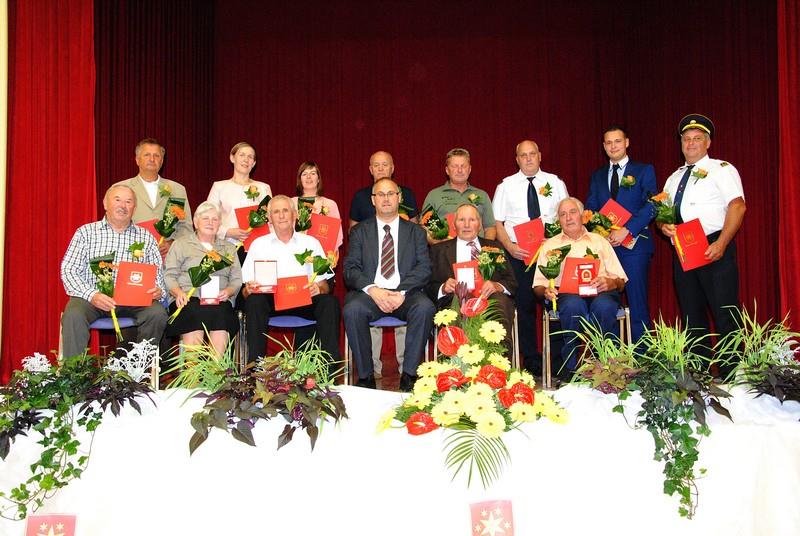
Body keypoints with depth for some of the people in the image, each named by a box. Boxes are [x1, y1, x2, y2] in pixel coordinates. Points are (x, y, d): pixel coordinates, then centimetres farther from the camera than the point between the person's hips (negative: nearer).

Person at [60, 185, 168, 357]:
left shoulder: (145, 237, 15)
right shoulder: (86, 232, 10)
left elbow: (157, 272, 11)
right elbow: (69, 269, 1)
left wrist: (158, 289, -15)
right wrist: (92, 295, -18)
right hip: (91, 297, -1)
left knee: (157, 314, -27)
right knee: (73, 315, -32)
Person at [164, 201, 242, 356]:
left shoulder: (229, 248, 26)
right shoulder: (181, 244, 19)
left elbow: (236, 279, 18)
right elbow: (169, 275, 9)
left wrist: (228, 291, -5)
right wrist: (178, 292, -10)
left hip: (219, 302, 2)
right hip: (189, 299, -2)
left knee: (221, 313, -32)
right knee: (195, 312, -35)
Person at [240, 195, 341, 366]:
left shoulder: (311, 243, 15)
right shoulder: (259, 244, 14)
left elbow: (325, 283, 8)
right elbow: (246, 290, 8)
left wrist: (319, 288, -17)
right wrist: (249, 289, -17)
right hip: (270, 301, 0)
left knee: (329, 302, -29)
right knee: (254, 302, -32)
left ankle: (331, 362, -25)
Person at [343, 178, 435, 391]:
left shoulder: (416, 231, 15)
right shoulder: (359, 231, 14)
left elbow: (424, 268, 3)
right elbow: (351, 268, 3)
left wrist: (402, 292, -15)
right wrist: (372, 290, -17)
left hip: (406, 294, 0)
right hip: (369, 292, 0)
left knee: (424, 307, -32)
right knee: (352, 309, -32)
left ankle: (409, 375, -21)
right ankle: (365, 375, -19)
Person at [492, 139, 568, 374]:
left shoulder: (555, 183, 9)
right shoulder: (506, 186, 7)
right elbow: (497, 222, 4)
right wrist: (510, 247, -11)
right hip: (519, 254, 0)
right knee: (525, 306, 1)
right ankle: (531, 361, 12)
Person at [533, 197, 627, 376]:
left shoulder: (599, 241, 25)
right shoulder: (549, 245, 24)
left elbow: (621, 281, 16)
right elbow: (538, 286, 15)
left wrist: (610, 283, -9)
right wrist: (546, 291, -9)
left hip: (600, 293, 1)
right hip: (566, 293, -1)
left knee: (604, 305, -36)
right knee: (573, 305, -38)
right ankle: (569, 369, -25)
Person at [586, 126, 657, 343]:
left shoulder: (644, 171, 5)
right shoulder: (597, 176, 19)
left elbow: (651, 206, -6)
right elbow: (590, 209, 14)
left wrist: (626, 230, -16)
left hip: (633, 245, -4)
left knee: (637, 304, -5)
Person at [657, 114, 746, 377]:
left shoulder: (721, 169, 2)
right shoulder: (674, 178, 21)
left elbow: (737, 206, -11)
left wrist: (721, 244, -21)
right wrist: (663, 225, -2)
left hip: (714, 248, -6)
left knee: (724, 314, -9)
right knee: (692, 315, 10)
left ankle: (731, 374, -3)